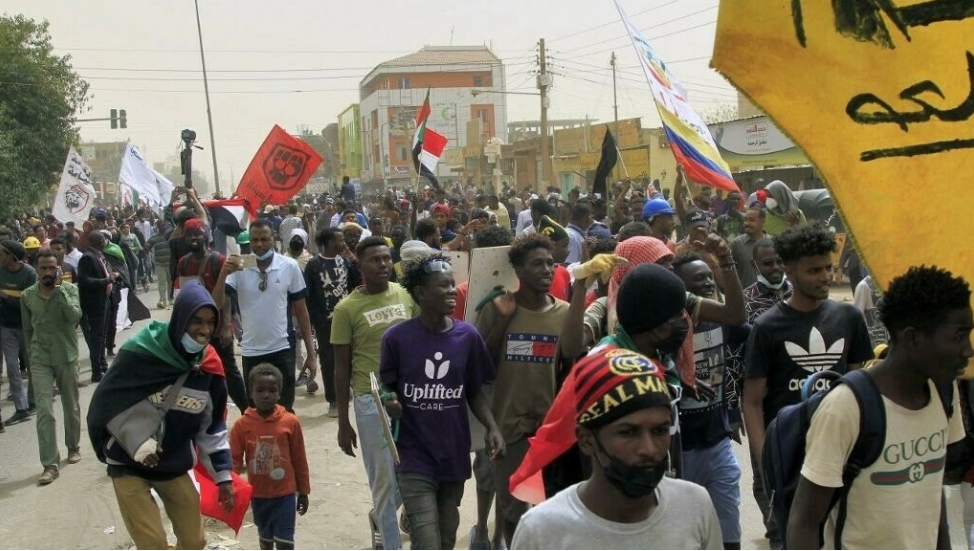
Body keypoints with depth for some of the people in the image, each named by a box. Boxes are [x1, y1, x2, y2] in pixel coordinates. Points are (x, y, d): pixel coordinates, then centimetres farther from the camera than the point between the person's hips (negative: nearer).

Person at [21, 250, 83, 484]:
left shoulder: (69, 289, -7)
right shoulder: (27, 295, -2)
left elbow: (75, 317, -24)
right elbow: (27, 329, 10)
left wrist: (59, 289, -23)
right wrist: (33, 353, 14)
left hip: (67, 358, 0)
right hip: (40, 361, 0)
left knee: (71, 407, 15)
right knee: (44, 411, -8)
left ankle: (73, 446, 38)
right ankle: (50, 464, -5)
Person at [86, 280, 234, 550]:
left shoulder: (209, 366, -7)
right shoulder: (141, 351, -20)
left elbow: (212, 427, 3)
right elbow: (107, 401, -11)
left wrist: (223, 475, 1)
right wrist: (138, 443, -21)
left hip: (176, 466, 4)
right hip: (129, 465, -4)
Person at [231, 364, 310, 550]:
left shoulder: (290, 422, -12)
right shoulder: (242, 424, -10)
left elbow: (299, 459, -3)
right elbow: (234, 459, -5)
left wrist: (303, 491, 3)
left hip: (285, 493, -2)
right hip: (258, 494, 2)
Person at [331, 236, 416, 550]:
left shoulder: (407, 296, 2)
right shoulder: (347, 308, -7)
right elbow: (342, 367, -3)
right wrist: (343, 422, -2)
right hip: (371, 398, -4)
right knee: (385, 480, 3)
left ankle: (380, 516, 42)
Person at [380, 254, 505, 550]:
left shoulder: (468, 336, -3)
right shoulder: (397, 337, -10)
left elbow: (475, 392, 5)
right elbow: (387, 389, 1)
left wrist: (492, 427, -10)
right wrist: (391, 403, -21)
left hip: (454, 455, 4)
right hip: (415, 459, -3)